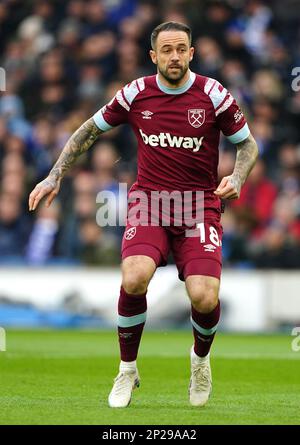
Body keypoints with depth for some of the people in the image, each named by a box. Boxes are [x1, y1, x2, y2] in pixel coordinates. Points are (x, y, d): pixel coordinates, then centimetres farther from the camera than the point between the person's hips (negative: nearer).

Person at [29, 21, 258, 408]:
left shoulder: (213, 94, -4)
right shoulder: (136, 93, 0)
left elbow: (247, 144, 8)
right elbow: (89, 130, 15)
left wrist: (236, 179, -12)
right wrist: (55, 176, 11)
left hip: (199, 205, -1)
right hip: (148, 201, 1)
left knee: (204, 298, -20)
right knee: (134, 278, -28)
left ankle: (200, 358, 18)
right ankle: (127, 370, -4)